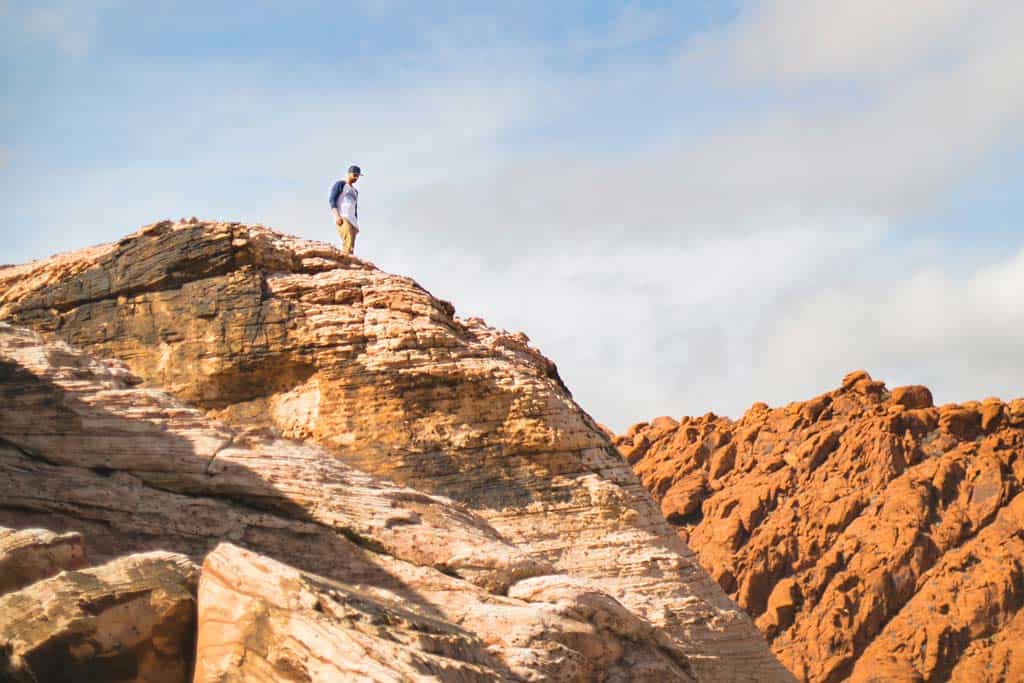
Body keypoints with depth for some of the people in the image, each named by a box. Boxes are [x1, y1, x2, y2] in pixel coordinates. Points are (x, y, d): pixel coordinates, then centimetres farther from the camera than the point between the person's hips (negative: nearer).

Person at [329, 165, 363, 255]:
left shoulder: (355, 191, 29)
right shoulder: (340, 184, 7)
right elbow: (332, 200, -4)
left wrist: (356, 225, 19)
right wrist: (337, 216, -17)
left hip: (352, 220, 7)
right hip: (342, 218, -7)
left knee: (351, 246, -7)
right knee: (348, 241, -27)